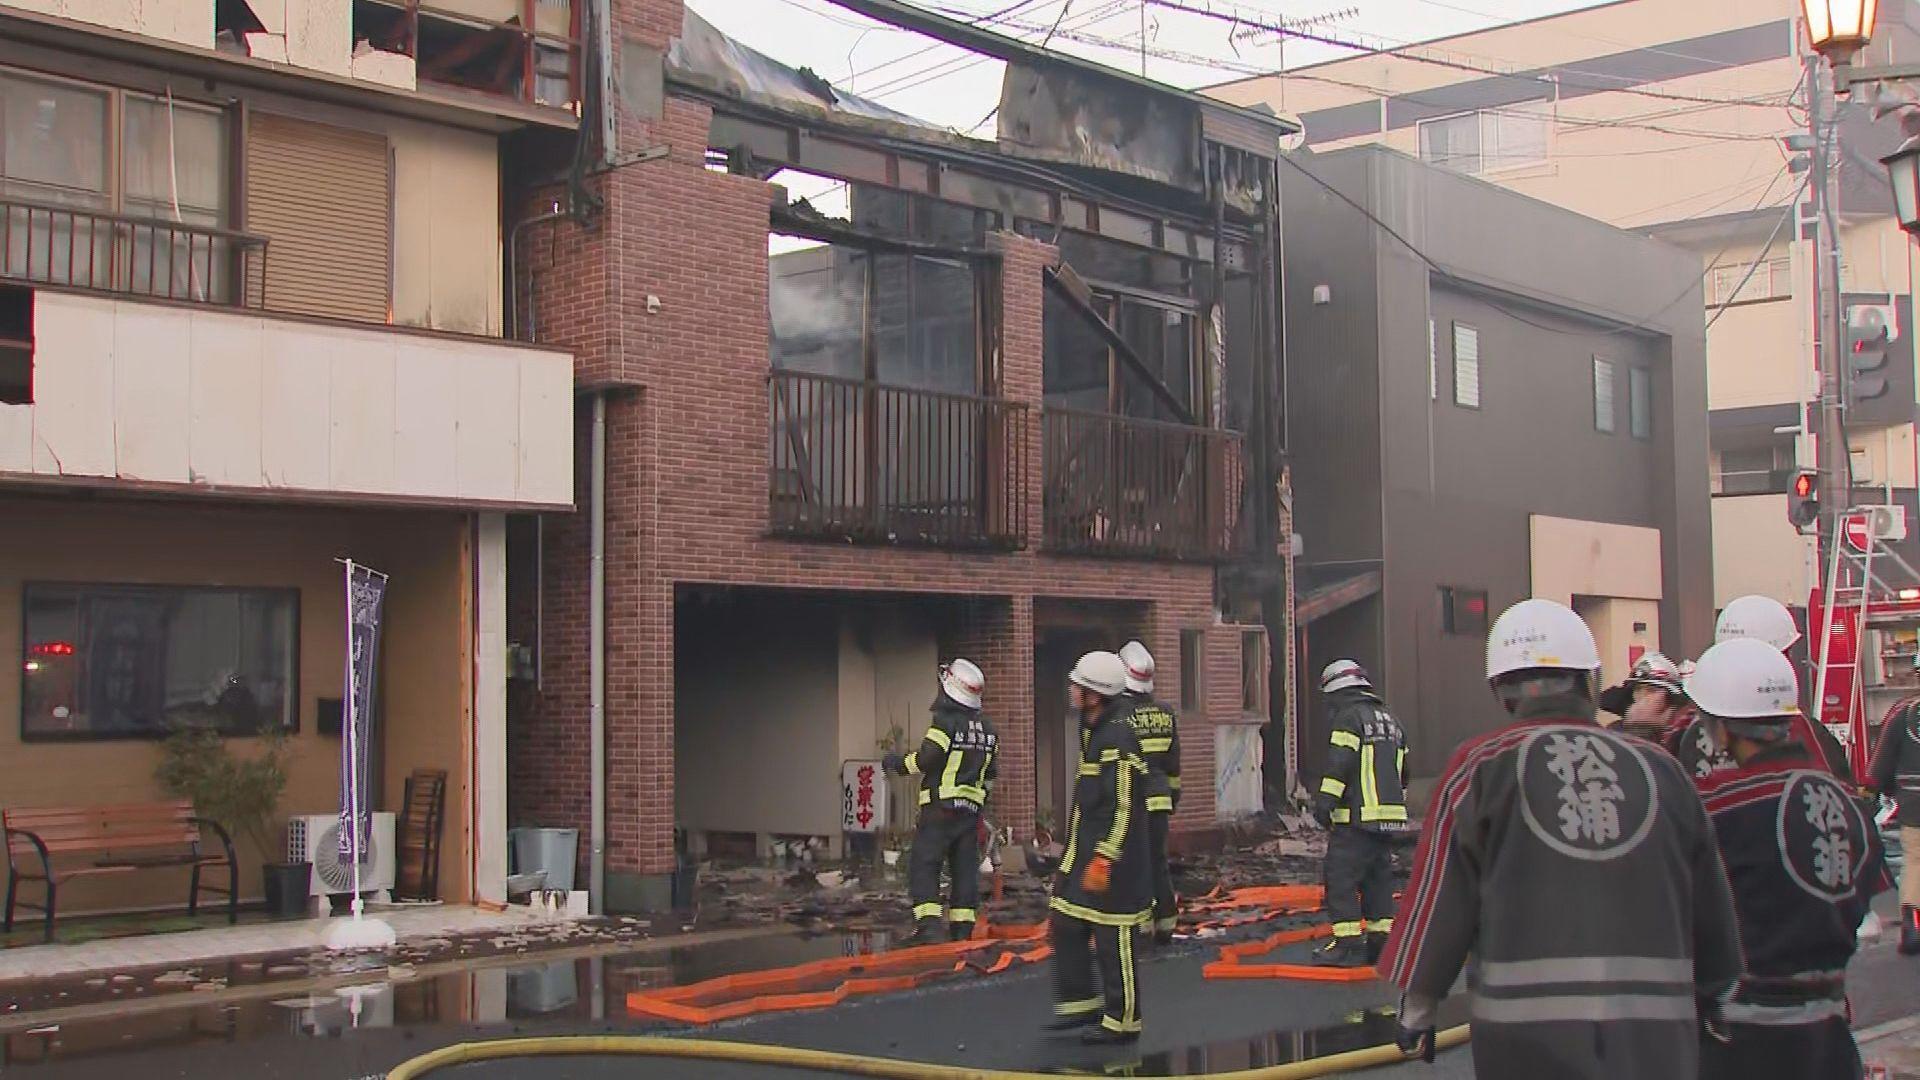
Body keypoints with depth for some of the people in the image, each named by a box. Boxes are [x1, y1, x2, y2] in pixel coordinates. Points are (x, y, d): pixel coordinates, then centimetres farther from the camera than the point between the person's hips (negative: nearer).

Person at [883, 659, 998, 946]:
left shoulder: (945, 723, -12)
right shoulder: (988, 729, 13)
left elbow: (924, 761, -18)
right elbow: (989, 773, 18)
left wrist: (896, 763, -1)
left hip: (940, 807, -7)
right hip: (971, 809, 7)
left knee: (923, 864, -7)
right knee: (964, 868, 9)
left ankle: (929, 925, -17)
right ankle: (962, 930, 9)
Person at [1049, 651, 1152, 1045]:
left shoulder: (1119, 740, -19)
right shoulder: (1093, 731, 13)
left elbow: (1124, 808, -23)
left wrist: (1104, 860, -24)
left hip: (1110, 858, -10)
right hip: (1083, 852, 10)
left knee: (1114, 940, -1)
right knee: (1066, 927, 12)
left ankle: (1122, 1022, 9)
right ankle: (1081, 1003, 23)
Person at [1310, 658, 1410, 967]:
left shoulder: (1348, 716, -6)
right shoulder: (1389, 718, 22)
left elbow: (1339, 761, -18)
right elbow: (1403, 770, 27)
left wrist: (1326, 798, -22)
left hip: (1358, 816, -9)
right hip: (1390, 815, 9)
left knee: (1341, 878, -7)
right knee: (1379, 878, 14)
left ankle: (1348, 943, -10)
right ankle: (1381, 942, 13)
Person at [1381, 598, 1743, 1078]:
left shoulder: (1480, 767, 0)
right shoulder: (1663, 771, 8)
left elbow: (1438, 902, -2)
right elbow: (1714, 917, 12)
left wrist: (1416, 1009, 12)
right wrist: (1709, 999, 29)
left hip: (1529, 1038, -2)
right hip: (1656, 1038, 2)